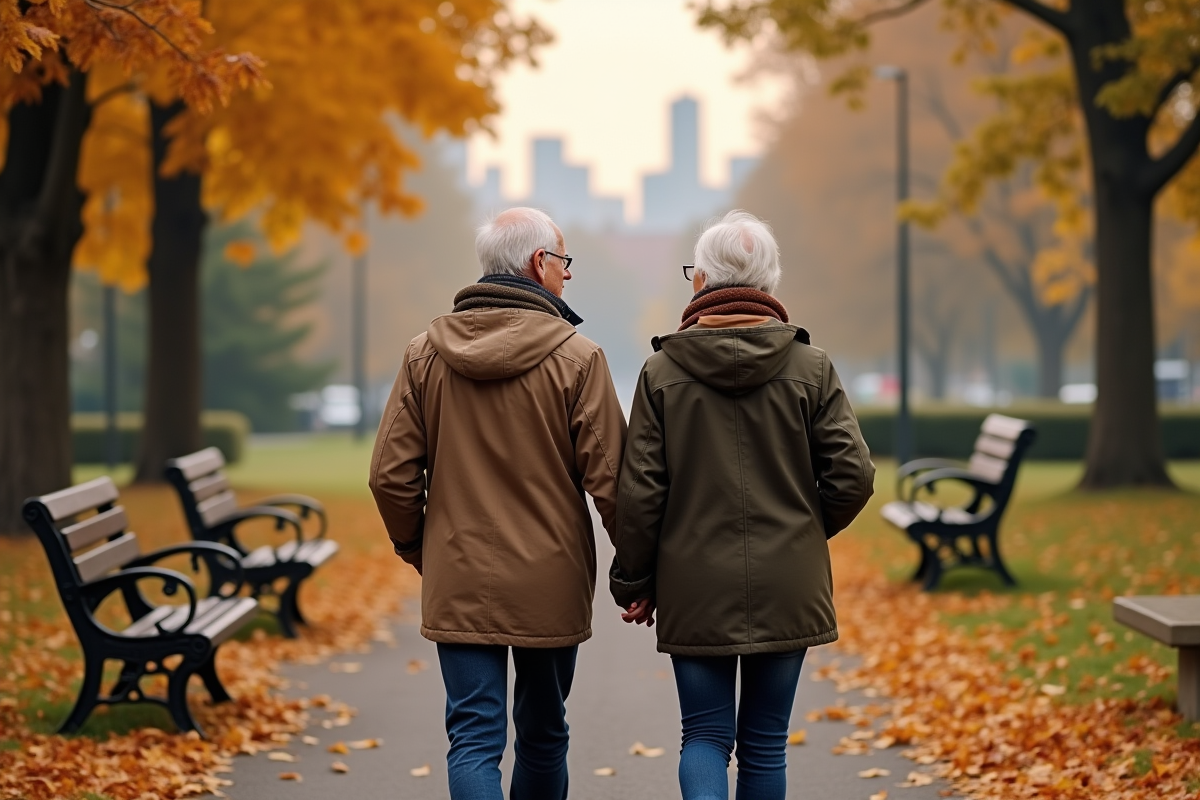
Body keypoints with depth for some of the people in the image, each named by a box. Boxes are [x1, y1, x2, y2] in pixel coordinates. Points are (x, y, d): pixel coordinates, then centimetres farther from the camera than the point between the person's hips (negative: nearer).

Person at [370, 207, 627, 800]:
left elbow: (391, 474, -1)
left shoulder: (425, 353, 0)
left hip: (459, 583, 1)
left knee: (474, 739, 1)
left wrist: (416, 548, 16)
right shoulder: (576, 357, -9)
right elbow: (609, 478, -11)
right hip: (551, 585, -1)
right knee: (543, 733, 17)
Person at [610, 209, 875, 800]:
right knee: (764, 742, 12)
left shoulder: (663, 371, -4)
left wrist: (633, 583, 7)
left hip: (696, 591, -1)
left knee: (706, 735, 8)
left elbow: (640, 491, -4)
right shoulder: (809, 368, -2)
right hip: (786, 590, 1)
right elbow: (853, 475, -5)